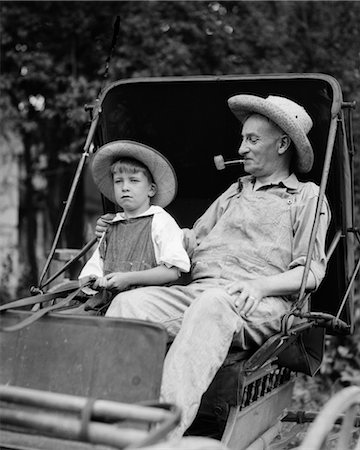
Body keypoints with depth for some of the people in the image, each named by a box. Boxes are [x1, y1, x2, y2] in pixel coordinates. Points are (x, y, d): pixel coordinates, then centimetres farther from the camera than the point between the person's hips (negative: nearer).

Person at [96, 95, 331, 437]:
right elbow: (194, 240, 32)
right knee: (129, 303, -23)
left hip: (259, 305, -5)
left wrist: (260, 285, -15)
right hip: (195, 290, 5)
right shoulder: (234, 192, 34)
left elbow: (311, 271, 4)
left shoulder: (308, 196, 15)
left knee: (210, 306, -40)